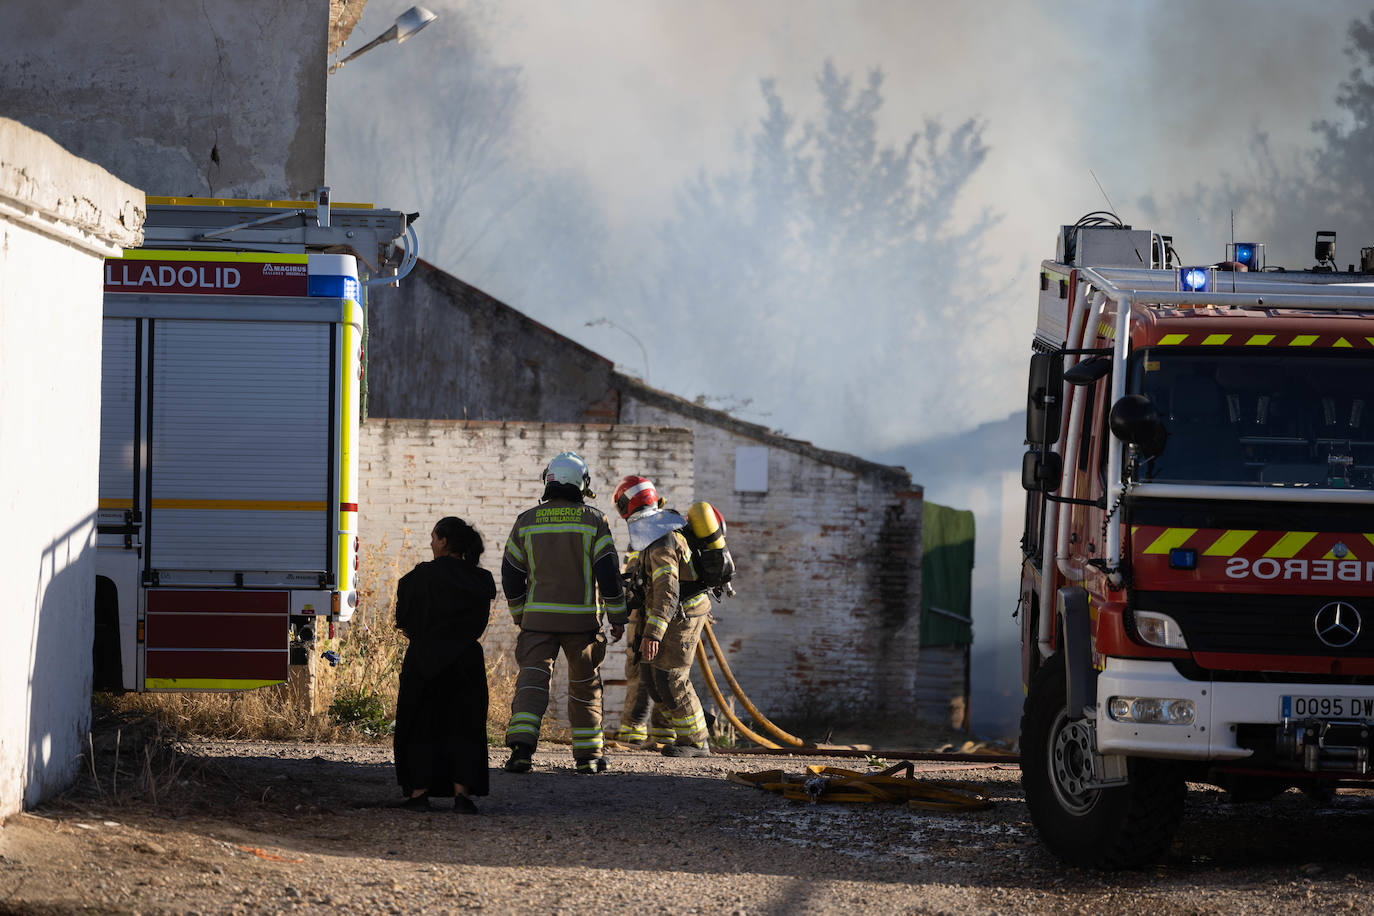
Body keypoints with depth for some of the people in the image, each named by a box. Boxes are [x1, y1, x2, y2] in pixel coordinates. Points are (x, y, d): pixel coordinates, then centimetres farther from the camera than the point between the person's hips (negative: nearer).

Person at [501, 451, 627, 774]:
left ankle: (521, 746, -23)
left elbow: (511, 575, 7)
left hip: (538, 617, 1)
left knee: (532, 682, -4)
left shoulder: (527, 521, 4)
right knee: (585, 686, 12)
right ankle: (588, 755, 17)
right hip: (581, 620, -1)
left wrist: (520, 614, 20)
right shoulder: (593, 521, -2)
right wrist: (617, 618, 2)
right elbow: (608, 573, -6)